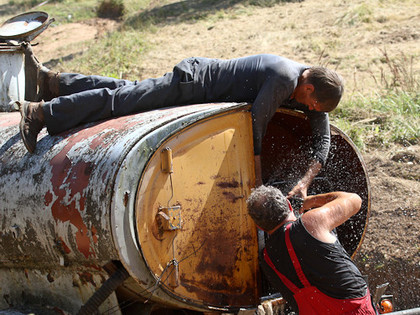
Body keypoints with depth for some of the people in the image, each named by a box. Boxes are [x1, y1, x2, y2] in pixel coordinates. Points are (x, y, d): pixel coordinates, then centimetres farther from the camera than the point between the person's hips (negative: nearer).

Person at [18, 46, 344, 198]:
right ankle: (41, 113, -1)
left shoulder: (314, 86, -4)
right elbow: (255, 126, -28)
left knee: (127, 90, 15)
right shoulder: (283, 78, -30)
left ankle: (55, 82, 25)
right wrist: (257, 183, -21)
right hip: (194, 82, -8)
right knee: (122, 101, -6)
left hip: (203, 72, 8)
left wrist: (306, 180, -16)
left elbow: (323, 138, -1)